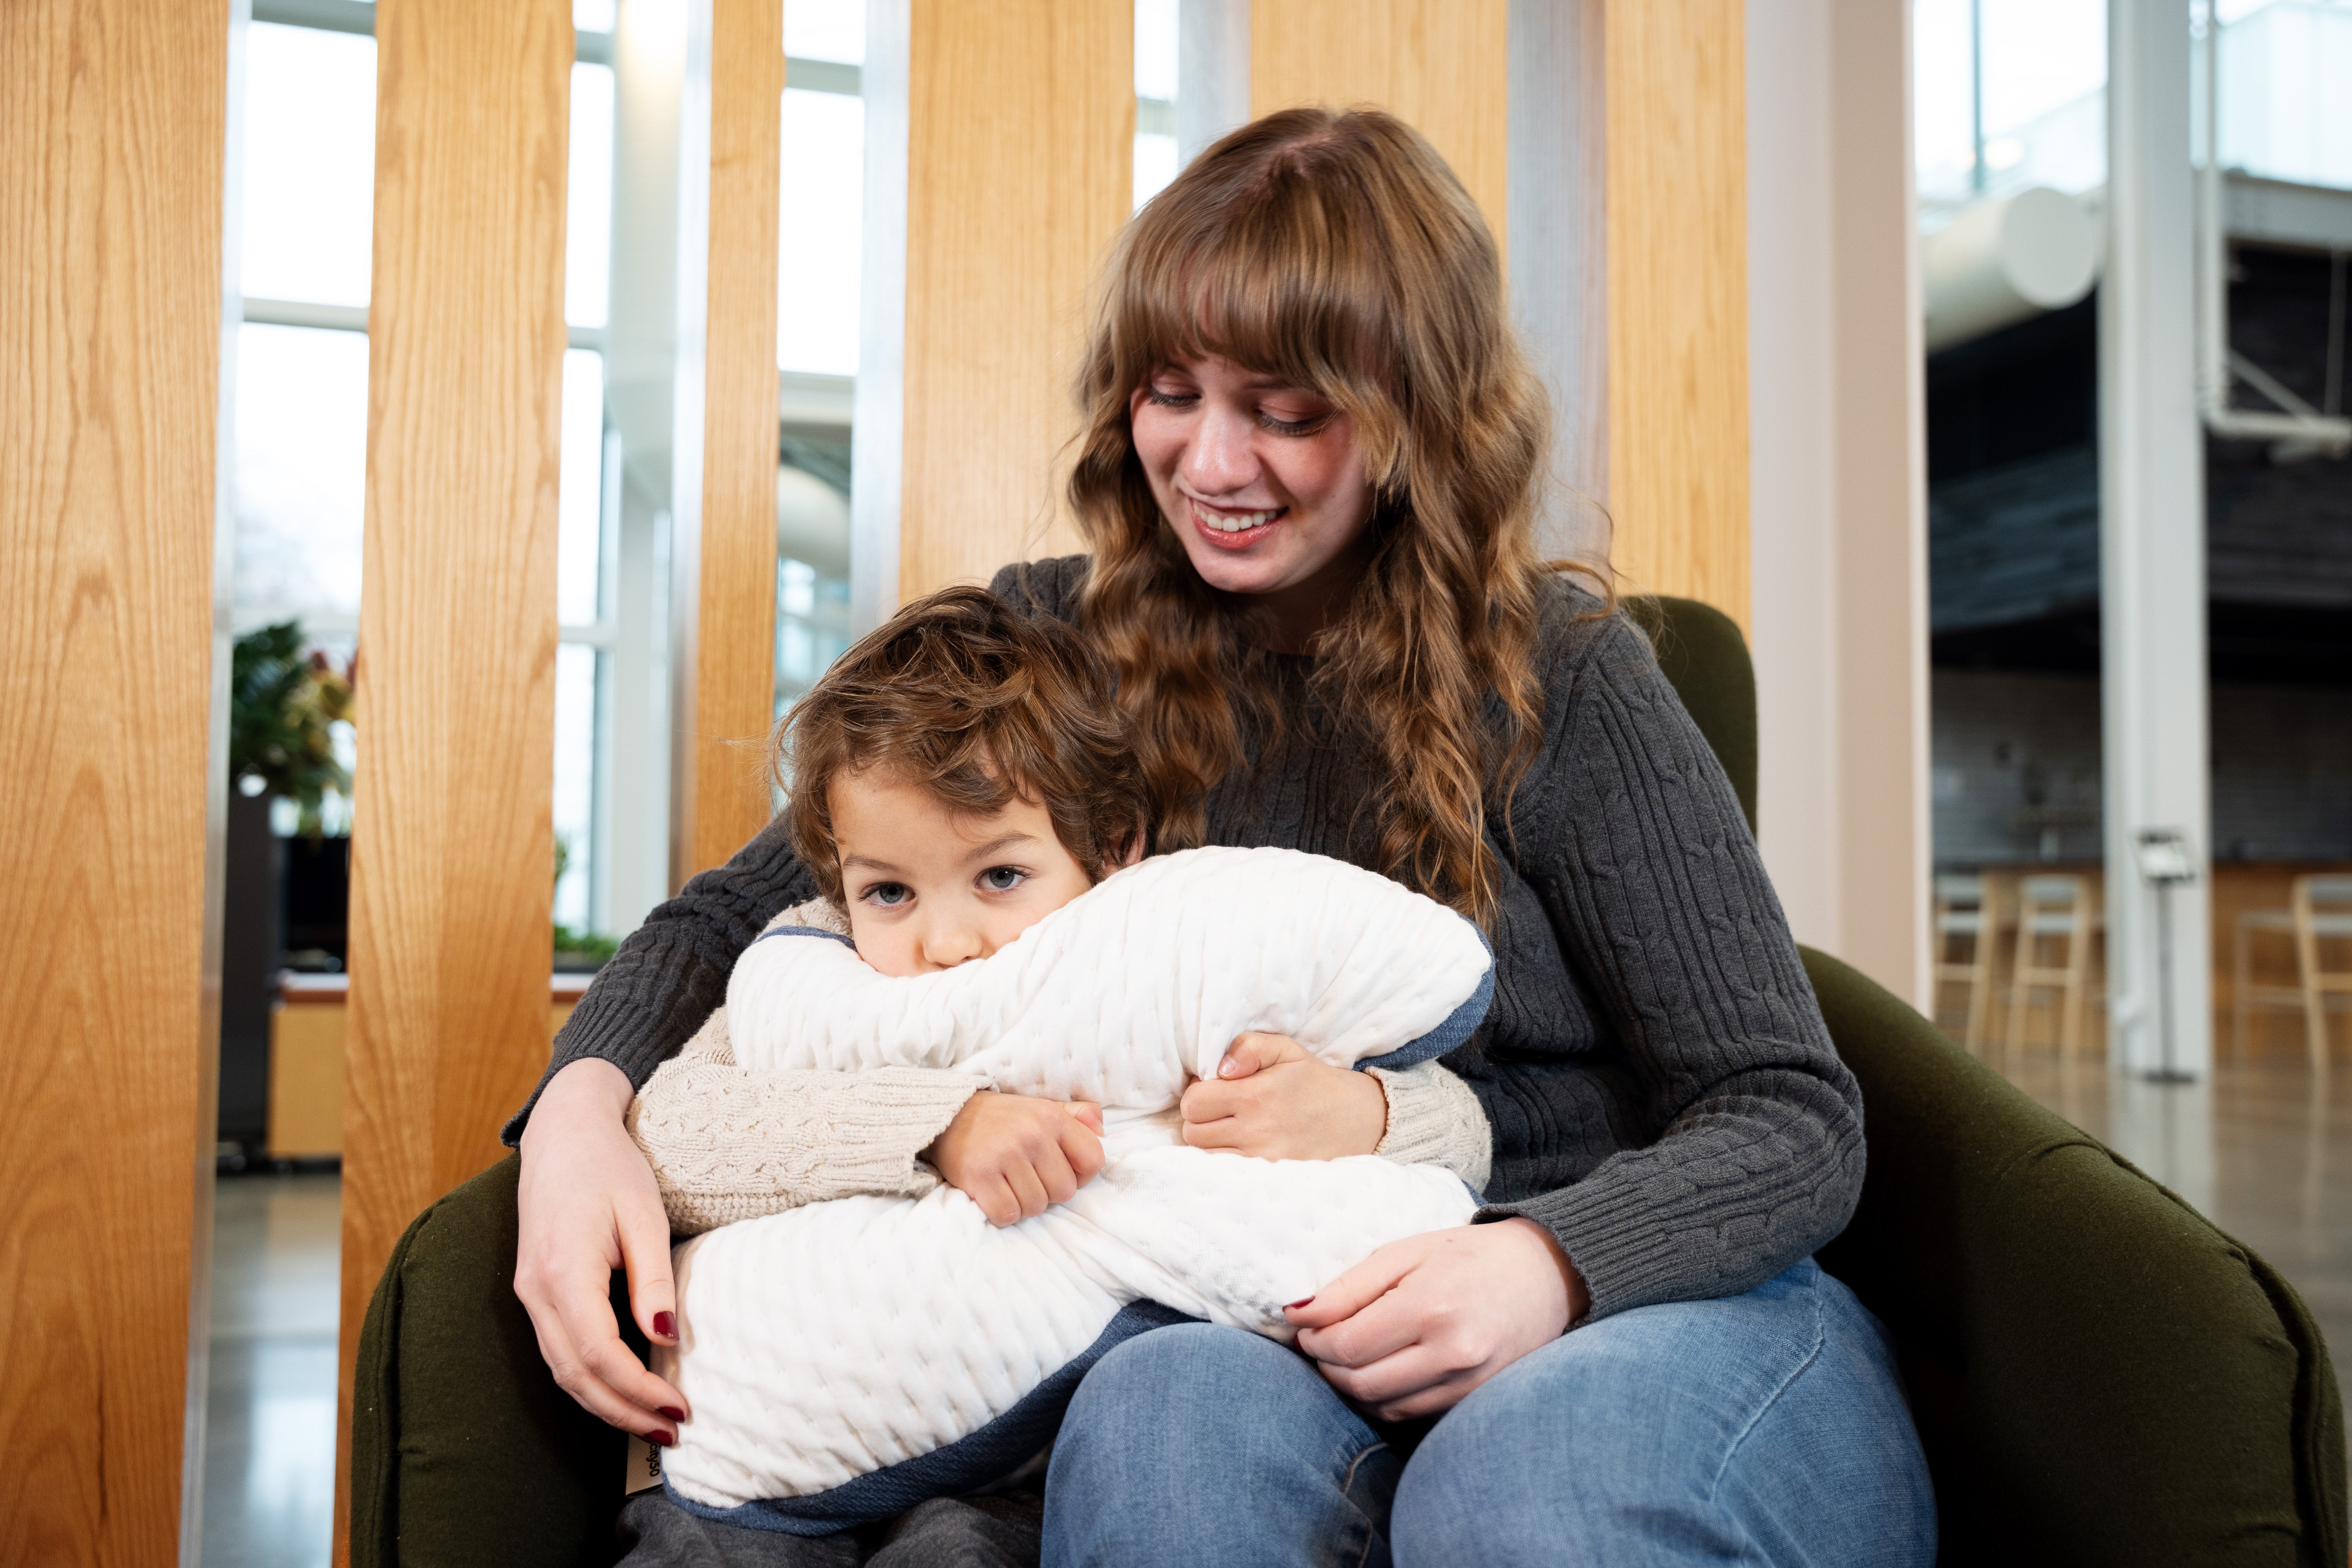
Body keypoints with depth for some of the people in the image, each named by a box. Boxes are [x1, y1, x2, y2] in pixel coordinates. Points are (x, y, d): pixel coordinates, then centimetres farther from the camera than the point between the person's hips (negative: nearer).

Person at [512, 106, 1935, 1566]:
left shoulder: (1559, 679, -3)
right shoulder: (1053, 647, 5)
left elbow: (1793, 1121, -3)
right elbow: (732, 920, 8)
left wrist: (1549, 1260, -24)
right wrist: (587, 1102, -15)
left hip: (1663, 1295, -1)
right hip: (1272, 1339, 2)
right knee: (1171, 1417, -34)